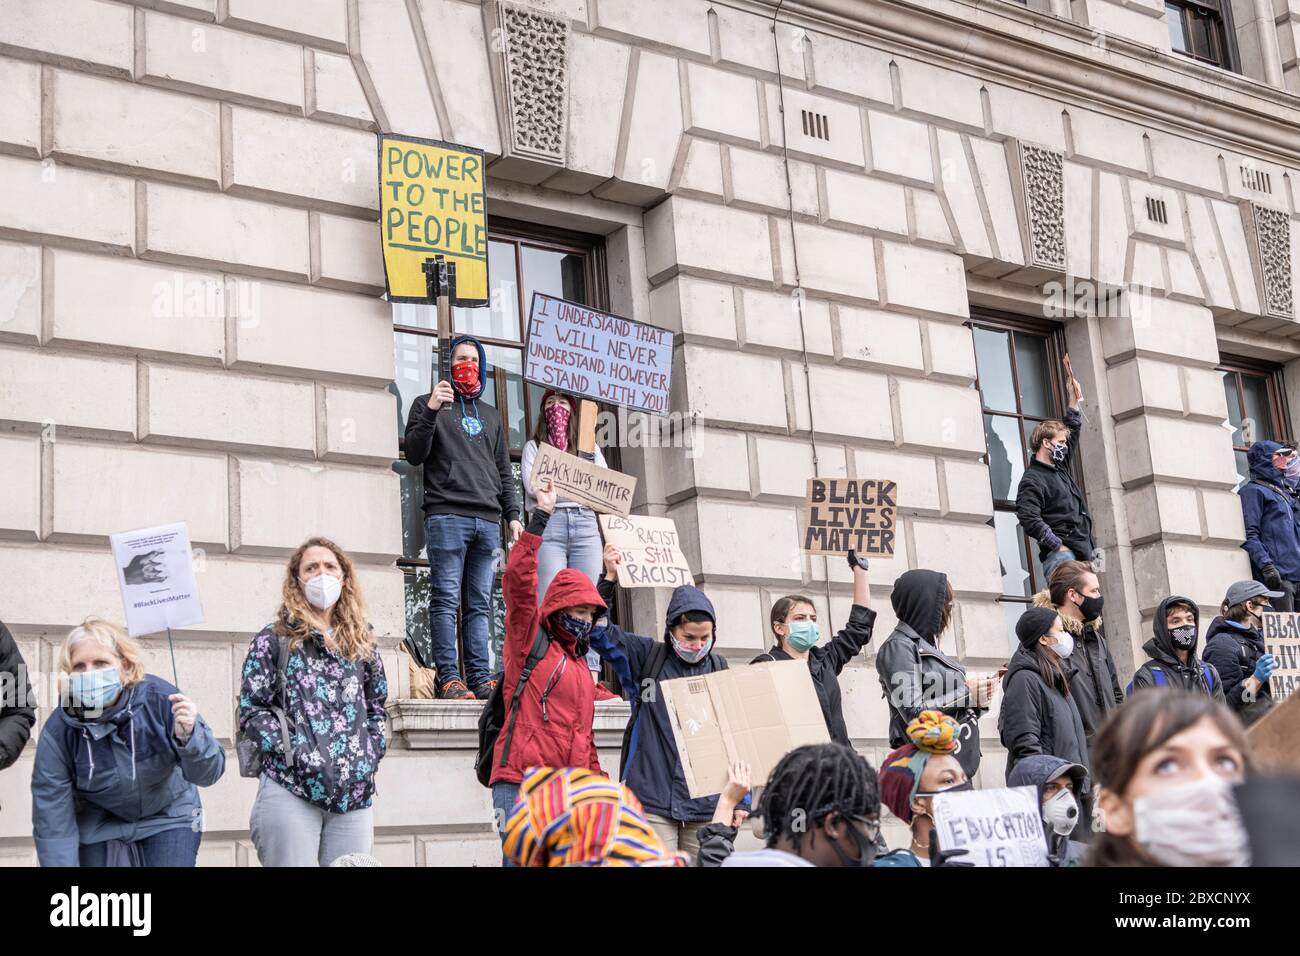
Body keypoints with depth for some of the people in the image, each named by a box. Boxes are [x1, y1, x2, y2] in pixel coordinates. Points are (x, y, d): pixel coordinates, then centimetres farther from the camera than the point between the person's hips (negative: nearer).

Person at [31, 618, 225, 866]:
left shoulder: (160, 699, -25)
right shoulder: (57, 732, -23)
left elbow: (208, 774, -22)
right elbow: (52, 823, -17)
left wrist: (189, 737, -41)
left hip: (168, 818, 0)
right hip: (99, 827, 1)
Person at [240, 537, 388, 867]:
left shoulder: (362, 642, 17)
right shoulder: (274, 639, 5)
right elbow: (252, 710, -1)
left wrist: (370, 755, 6)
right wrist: (294, 753, -11)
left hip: (355, 791, 4)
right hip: (290, 789, -4)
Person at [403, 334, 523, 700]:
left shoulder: (490, 415, 26)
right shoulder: (429, 404, 11)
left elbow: (504, 471, 26)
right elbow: (414, 455, -2)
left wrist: (512, 515, 15)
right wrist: (431, 410, -13)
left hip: (487, 519, 5)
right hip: (447, 516, -5)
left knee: (479, 604, 2)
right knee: (446, 600, -9)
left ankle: (481, 679, 1)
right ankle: (449, 678, -11)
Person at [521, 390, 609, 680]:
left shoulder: (589, 447, 24)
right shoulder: (534, 447, 18)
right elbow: (533, 487, 1)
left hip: (585, 523, 2)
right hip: (548, 524, -2)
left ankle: (590, 675, -11)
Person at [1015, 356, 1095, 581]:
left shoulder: (1060, 469, 23)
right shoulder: (1032, 480, -5)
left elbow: (1072, 433, 37)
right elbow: (1029, 519, -17)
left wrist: (1075, 401, 33)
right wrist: (1059, 546, -15)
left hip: (1082, 554, 9)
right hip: (1060, 555, -9)